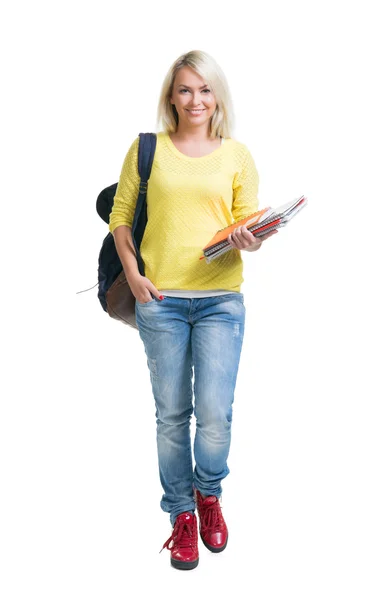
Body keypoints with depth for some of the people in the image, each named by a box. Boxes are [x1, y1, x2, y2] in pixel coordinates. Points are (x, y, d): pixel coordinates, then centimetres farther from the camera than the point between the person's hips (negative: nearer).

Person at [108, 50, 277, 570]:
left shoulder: (237, 155, 8)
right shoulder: (147, 148, 6)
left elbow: (248, 224, 10)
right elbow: (120, 215, 8)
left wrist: (249, 240, -14)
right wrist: (132, 275, -3)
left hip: (220, 299, 0)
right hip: (160, 298, 0)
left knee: (215, 413, -4)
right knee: (172, 414, 7)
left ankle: (208, 492, 28)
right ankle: (181, 513, 27)